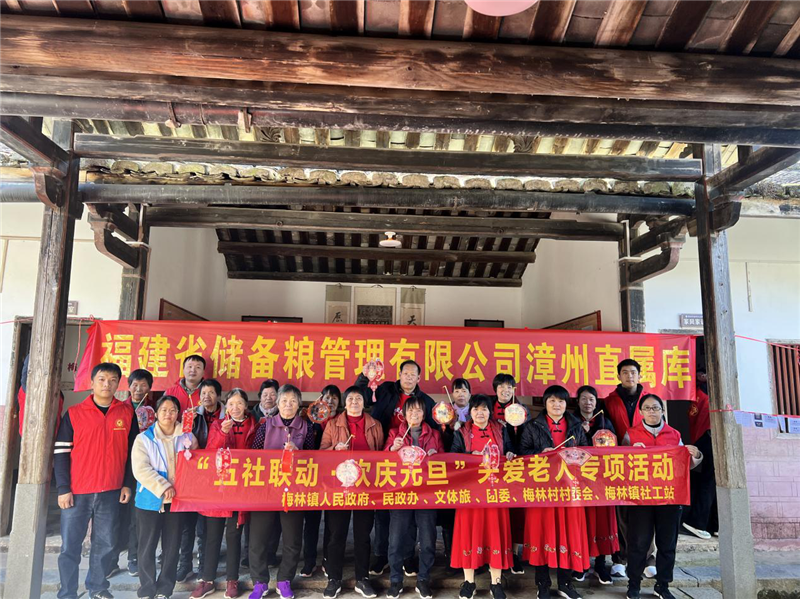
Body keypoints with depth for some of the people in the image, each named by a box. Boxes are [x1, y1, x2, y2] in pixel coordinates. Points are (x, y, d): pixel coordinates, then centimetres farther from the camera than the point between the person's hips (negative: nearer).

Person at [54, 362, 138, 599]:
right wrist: (63, 488, -5)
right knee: (70, 546, 4)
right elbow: (61, 452, 0)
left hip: (111, 492, 1)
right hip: (76, 492, -1)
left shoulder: (127, 412, 4)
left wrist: (127, 484, 5)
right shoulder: (74, 413, 0)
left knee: (105, 544, 10)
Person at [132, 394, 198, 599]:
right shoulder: (144, 438, -3)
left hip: (177, 499, 2)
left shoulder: (187, 437, 4)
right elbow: (141, 469, -13)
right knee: (148, 547, 6)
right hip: (150, 500, -2)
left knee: (172, 547, 9)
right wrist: (163, 487, -21)